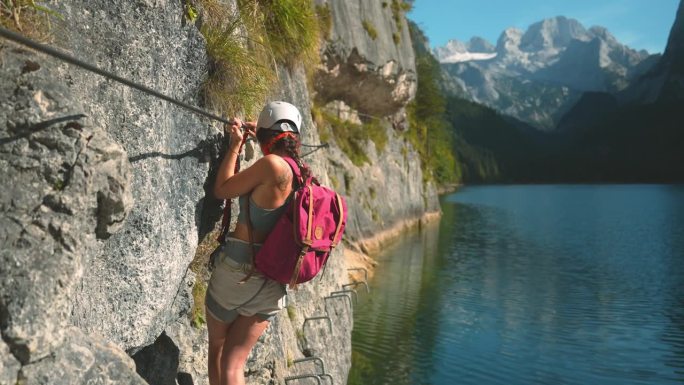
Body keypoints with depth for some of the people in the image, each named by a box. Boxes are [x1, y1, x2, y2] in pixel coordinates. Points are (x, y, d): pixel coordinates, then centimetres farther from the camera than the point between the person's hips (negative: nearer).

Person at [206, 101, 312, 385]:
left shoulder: (271, 164, -18)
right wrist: (259, 136, 33)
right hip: (272, 282, 6)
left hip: (238, 269, -6)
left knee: (217, 350, 18)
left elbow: (221, 190, -7)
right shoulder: (302, 172, 4)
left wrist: (235, 145, 4)